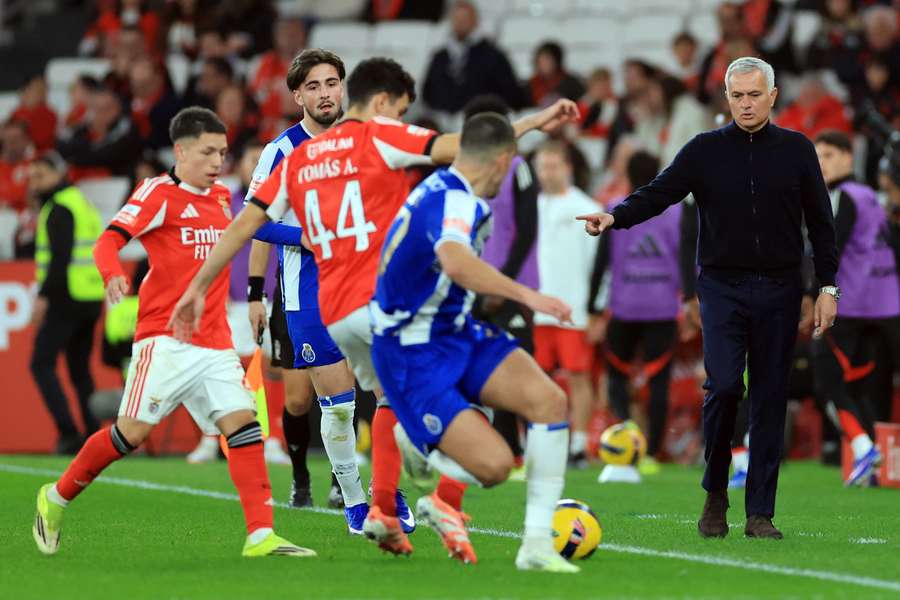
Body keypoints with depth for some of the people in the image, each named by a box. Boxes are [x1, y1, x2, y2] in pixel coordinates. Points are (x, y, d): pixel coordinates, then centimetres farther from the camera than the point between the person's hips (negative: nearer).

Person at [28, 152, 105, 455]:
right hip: (92, 299, 9)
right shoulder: (82, 202, 18)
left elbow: (61, 256, -20)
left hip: (67, 297, -9)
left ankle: (68, 432, -16)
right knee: (80, 368, 13)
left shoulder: (59, 208, -10)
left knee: (42, 364, -6)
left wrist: (44, 296, -21)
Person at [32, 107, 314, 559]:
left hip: (215, 344, 6)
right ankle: (56, 498, 14)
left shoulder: (221, 198, 16)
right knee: (133, 430, -8)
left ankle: (260, 536, -13)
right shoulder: (159, 193, -5)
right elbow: (109, 240, -16)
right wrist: (113, 275, -36)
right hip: (165, 339, -6)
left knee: (243, 422, -8)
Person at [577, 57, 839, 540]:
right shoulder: (705, 150, 3)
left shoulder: (796, 151, 6)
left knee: (770, 399, 0)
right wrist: (614, 216, -23)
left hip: (779, 291, 1)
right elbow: (657, 194, -4)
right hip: (722, 287, -1)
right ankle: (715, 491, 6)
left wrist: (828, 286, 4)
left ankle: (760, 513, 5)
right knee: (723, 384, -16)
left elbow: (820, 222, 9)